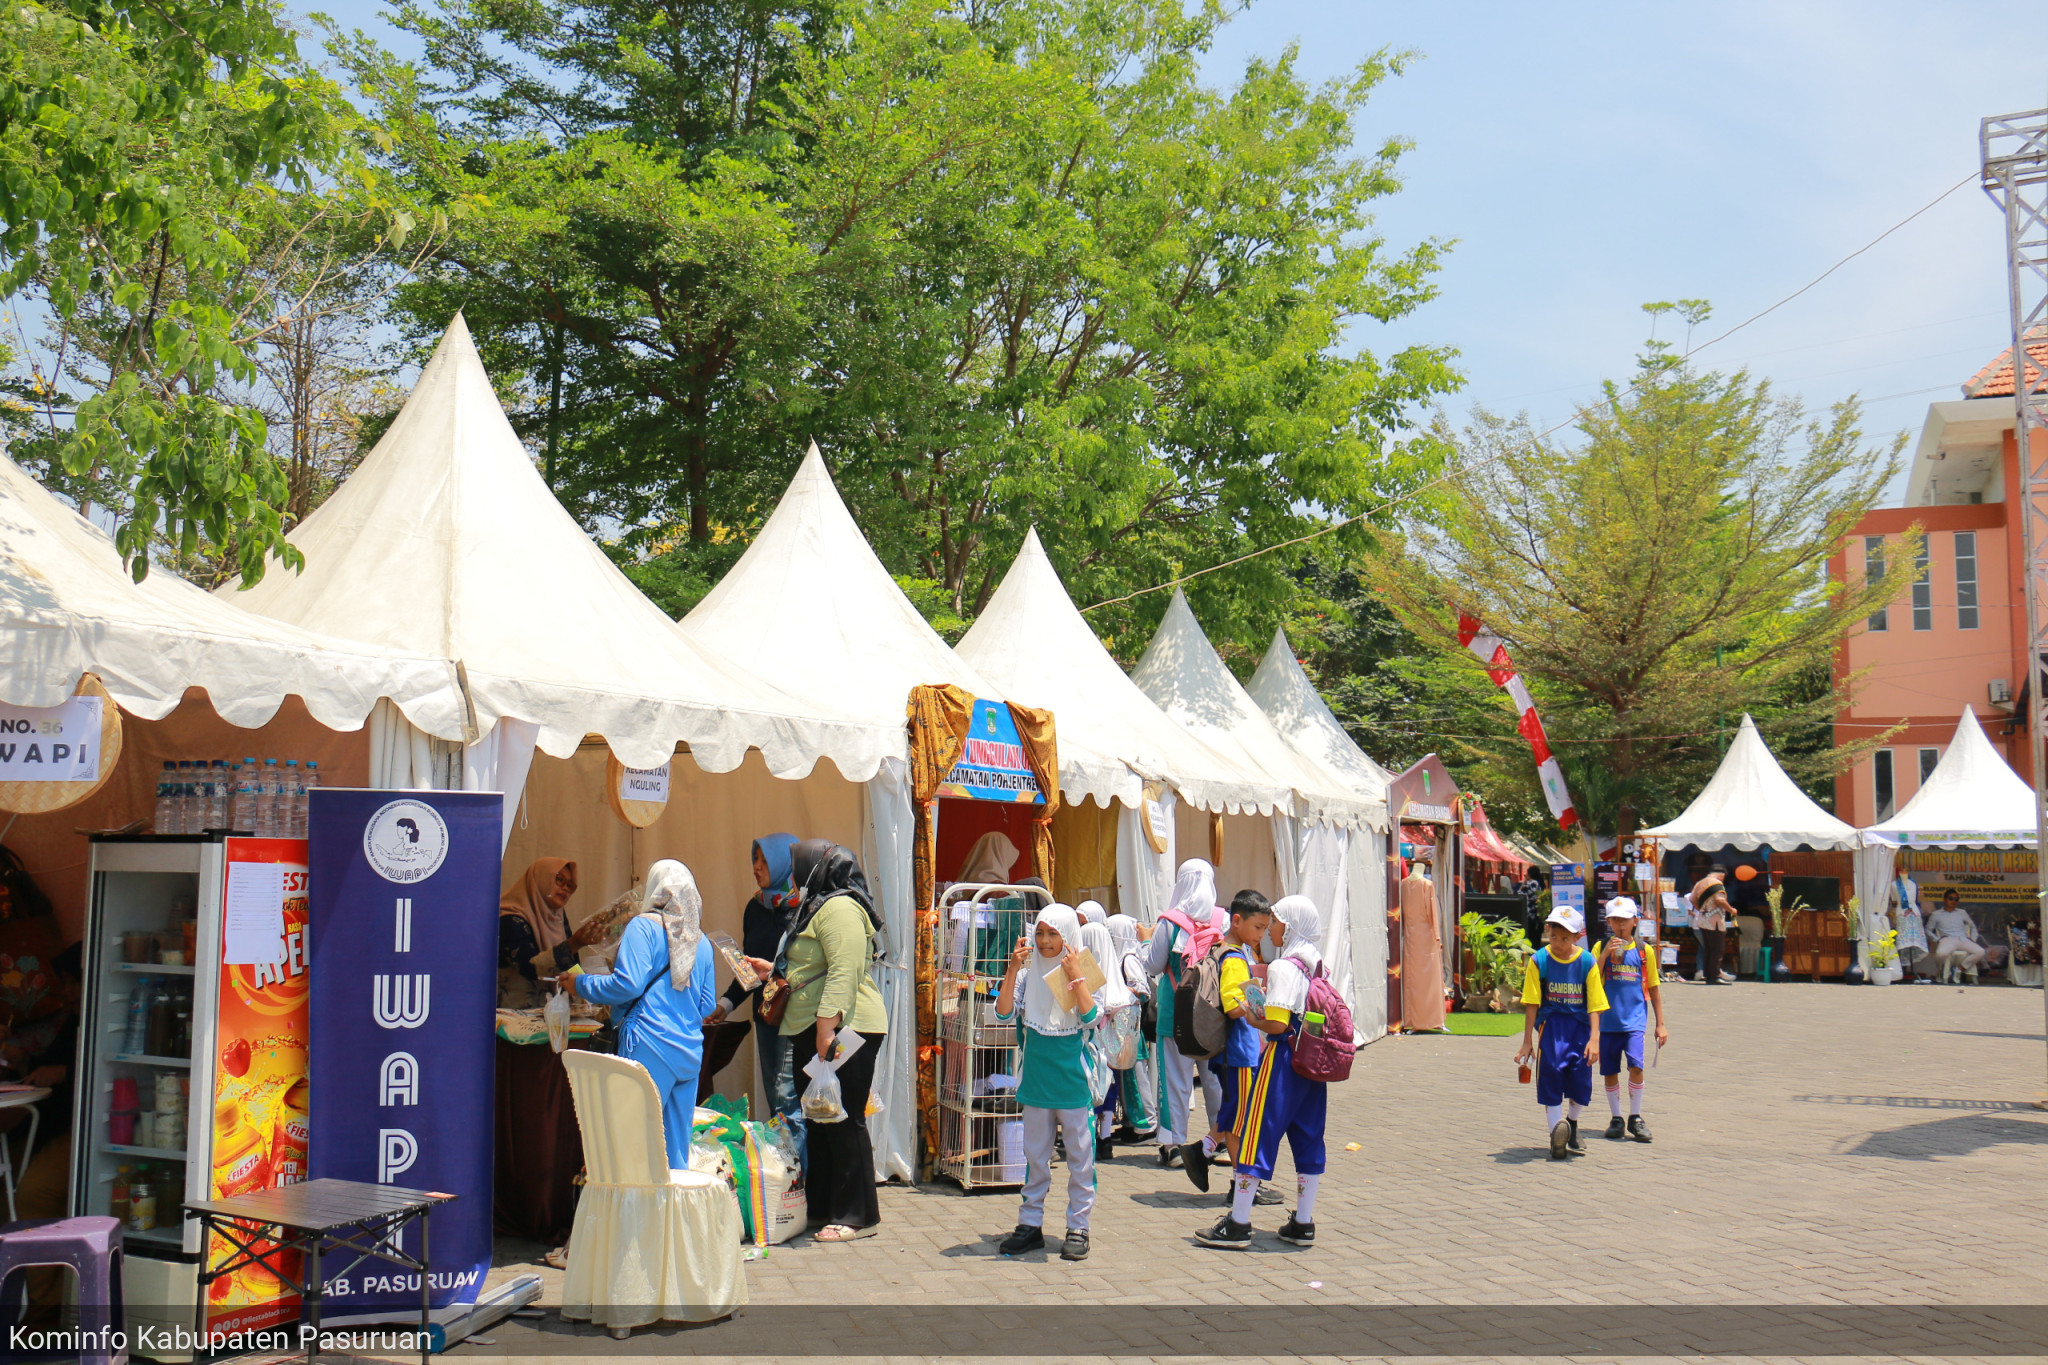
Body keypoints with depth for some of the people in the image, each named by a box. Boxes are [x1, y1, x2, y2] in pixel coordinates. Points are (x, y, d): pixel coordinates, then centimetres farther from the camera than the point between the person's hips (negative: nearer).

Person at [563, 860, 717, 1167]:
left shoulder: (644, 926, -2)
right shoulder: (702, 941, 15)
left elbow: (628, 984, -12)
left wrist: (581, 983, 2)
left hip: (650, 1047, -6)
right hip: (691, 1051, 6)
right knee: (678, 1153, 10)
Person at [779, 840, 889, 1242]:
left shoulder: (839, 908, -14)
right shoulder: (819, 907, 21)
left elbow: (845, 972, -24)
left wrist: (826, 1028, -28)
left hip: (842, 1028, -11)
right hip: (816, 1029, 11)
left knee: (844, 1122, -6)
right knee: (819, 1119, 15)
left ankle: (857, 1216, 0)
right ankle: (820, 1206, 23)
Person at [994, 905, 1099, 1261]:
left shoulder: (1082, 972, -3)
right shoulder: (1029, 971, 2)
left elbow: (1091, 1018, -17)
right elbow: (1004, 1013, -8)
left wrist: (1075, 976, -22)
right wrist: (1012, 971, -16)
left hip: (1072, 1076, -2)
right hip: (1036, 1076, 3)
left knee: (1079, 1154, 3)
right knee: (1035, 1154, 11)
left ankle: (1078, 1228, 12)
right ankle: (1030, 1225, 19)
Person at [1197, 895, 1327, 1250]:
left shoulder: (1282, 967, -15)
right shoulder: (1317, 965, 10)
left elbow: (1276, 1023, -21)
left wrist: (1249, 1018, -4)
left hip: (1282, 1059, -8)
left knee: (1257, 1135, -3)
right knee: (1308, 1138, 11)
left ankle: (1237, 1225, 0)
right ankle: (1303, 1223, 16)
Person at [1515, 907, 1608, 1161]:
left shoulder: (1587, 962, -2)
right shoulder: (1539, 960, -4)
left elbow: (1594, 1005, -1)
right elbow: (1531, 1004, -1)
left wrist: (1594, 1039, -9)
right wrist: (1527, 1042, -2)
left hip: (1580, 1027, 1)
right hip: (1551, 1024, -1)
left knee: (1582, 1081, 1)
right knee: (1550, 1072, -14)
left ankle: (1571, 1125, 27)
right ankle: (1556, 1131, -12)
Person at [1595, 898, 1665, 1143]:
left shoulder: (1645, 950, 5)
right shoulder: (1602, 948, 6)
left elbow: (1653, 988, 11)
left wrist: (1660, 1024, 10)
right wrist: (1606, 953, -14)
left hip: (1634, 1019, -1)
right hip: (1608, 1019, 1)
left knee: (1636, 1066, -16)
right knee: (1609, 1071, 6)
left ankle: (1635, 1118, 1)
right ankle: (1616, 1118, 21)